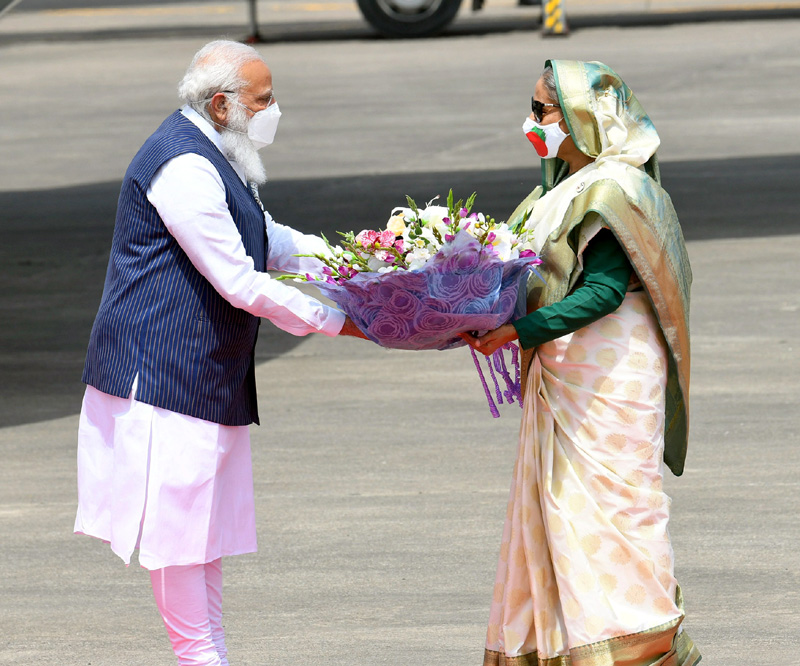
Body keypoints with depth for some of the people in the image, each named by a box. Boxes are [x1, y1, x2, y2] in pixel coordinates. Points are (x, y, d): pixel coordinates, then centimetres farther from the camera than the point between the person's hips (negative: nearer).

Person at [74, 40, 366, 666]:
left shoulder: (215, 158, 15)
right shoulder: (183, 166, -19)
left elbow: (267, 240, 28)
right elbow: (241, 284, -20)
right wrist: (335, 320, -14)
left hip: (210, 376, 11)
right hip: (164, 372, -11)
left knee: (207, 524, 12)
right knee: (175, 524, -5)